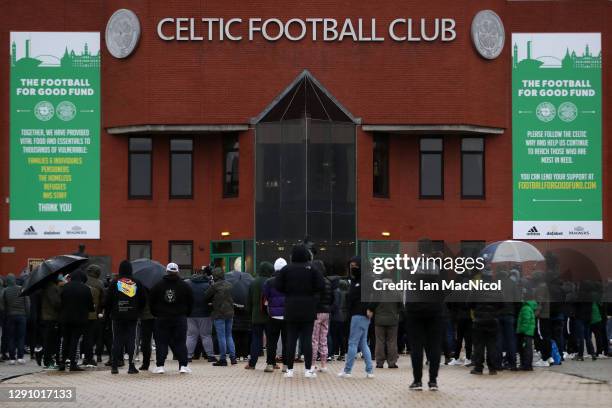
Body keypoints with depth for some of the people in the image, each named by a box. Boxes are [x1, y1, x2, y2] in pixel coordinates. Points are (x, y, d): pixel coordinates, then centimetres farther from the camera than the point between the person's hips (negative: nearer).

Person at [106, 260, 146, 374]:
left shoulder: (114, 283, -4)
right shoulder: (137, 283, 1)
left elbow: (108, 300, -3)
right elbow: (143, 300, 5)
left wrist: (109, 313, 9)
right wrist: (137, 311, 15)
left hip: (117, 317, -1)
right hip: (132, 317, 1)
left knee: (117, 340, 5)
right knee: (131, 340, 3)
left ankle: (114, 366, 2)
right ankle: (131, 366, -1)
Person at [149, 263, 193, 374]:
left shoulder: (158, 286, -1)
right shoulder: (184, 286, 0)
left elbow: (151, 302, 3)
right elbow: (190, 303, 5)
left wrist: (156, 314, 15)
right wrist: (186, 314, 16)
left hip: (162, 318, 0)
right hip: (180, 318, 0)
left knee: (161, 343, 4)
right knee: (180, 342, 4)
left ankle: (160, 366, 0)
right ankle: (183, 365, 0)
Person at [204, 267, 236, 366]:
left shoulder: (214, 286, -13)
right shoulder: (229, 285, 5)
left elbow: (205, 297, -5)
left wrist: (211, 301, 14)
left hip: (219, 314, -6)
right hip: (230, 313, 6)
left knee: (221, 337, -1)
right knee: (229, 335, 14)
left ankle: (223, 359, 0)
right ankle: (233, 357, 10)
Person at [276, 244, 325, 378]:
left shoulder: (286, 269, -2)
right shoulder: (312, 269, -5)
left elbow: (278, 286, -5)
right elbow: (321, 286, -9)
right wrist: (310, 291, 8)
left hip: (291, 308, 1)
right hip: (308, 309, -1)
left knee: (291, 339, 5)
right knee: (307, 339, 2)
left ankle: (289, 369, 5)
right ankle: (308, 370, 1)